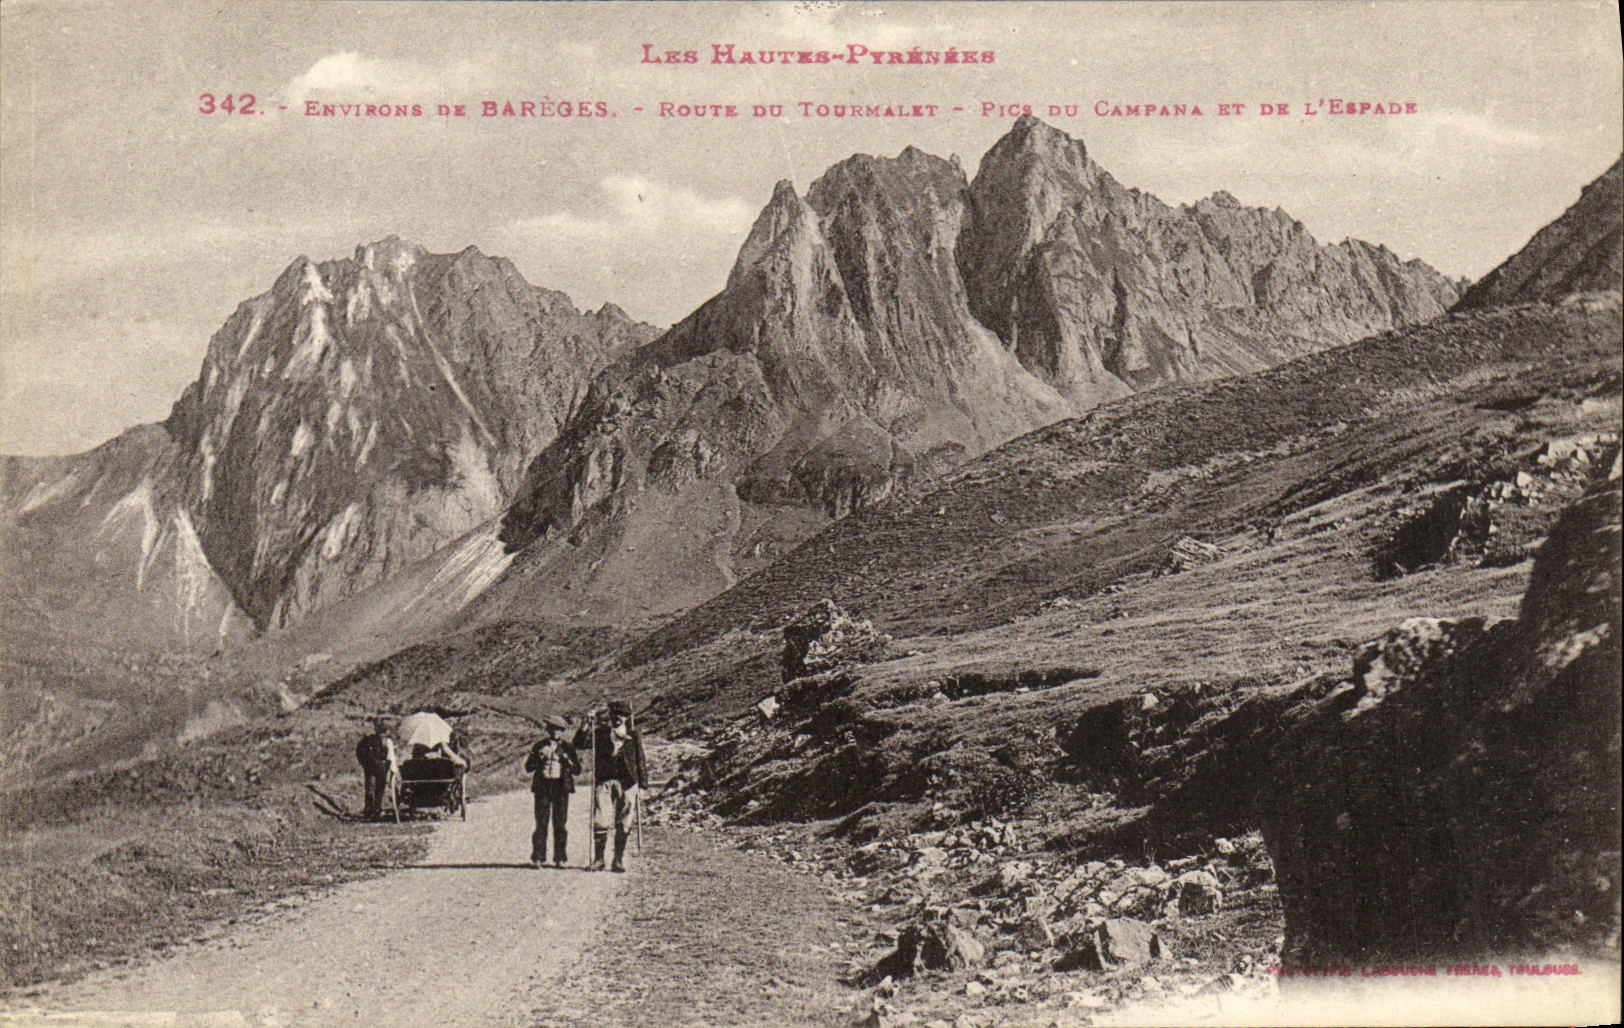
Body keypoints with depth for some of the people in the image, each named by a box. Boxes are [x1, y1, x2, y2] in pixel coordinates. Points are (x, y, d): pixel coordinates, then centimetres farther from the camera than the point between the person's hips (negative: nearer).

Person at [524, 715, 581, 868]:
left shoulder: (567, 747, 10)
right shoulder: (539, 746, 12)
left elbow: (577, 770, 7)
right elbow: (528, 767, 10)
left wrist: (567, 760, -11)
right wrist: (537, 757, -8)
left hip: (561, 786, 0)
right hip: (542, 786, 0)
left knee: (560, 823, -2)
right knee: (541, 823, -4)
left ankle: (559, 858, 3)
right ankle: (538, 857, 0)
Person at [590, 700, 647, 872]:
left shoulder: (634, 735, 10)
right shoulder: (600, 733, 10)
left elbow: (640, 759, 10)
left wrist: (643, 781, 3)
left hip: (627, 783, 1)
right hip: (605, 782, -1)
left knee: (623, 825, 2)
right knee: (600, 823, -8)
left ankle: (619, 862, 10)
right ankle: (598, 860, 1)